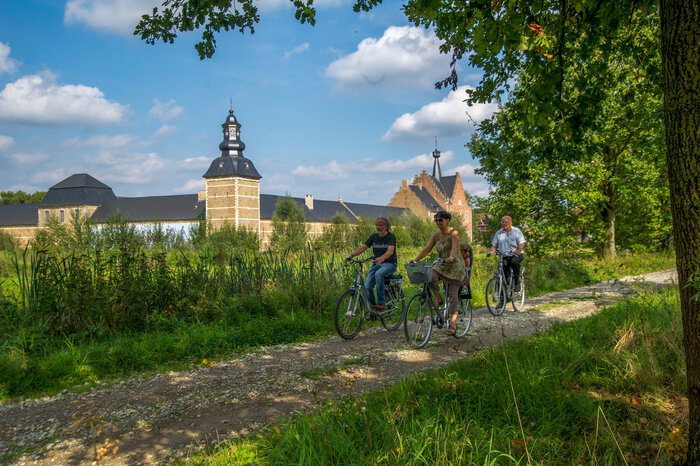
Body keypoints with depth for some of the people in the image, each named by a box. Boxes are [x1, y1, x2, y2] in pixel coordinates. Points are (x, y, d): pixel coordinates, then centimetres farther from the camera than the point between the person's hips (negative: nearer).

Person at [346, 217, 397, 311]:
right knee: (367, 286, -14)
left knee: (378, 274, -37)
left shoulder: (391, 237, -6)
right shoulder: (374, 237, 10)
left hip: (389, 264, -5)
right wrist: (351, 255, -18)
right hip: (376, 264, 5)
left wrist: (382, 258, -46)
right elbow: (363, 247, 0)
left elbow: (390, 251, -25)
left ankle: (381, 303, -28)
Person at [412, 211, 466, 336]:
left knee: (453, 296, -8)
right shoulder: (436, 235, 5)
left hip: (455, 266, -4)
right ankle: (438, 299, -5)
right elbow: (426, 249, -2)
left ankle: (453, 324, -5)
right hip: (441, 266, 4)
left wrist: (451, 258, -49)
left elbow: (454, 247, -28)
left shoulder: (454, 232, -11)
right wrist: (415, 260, -16)